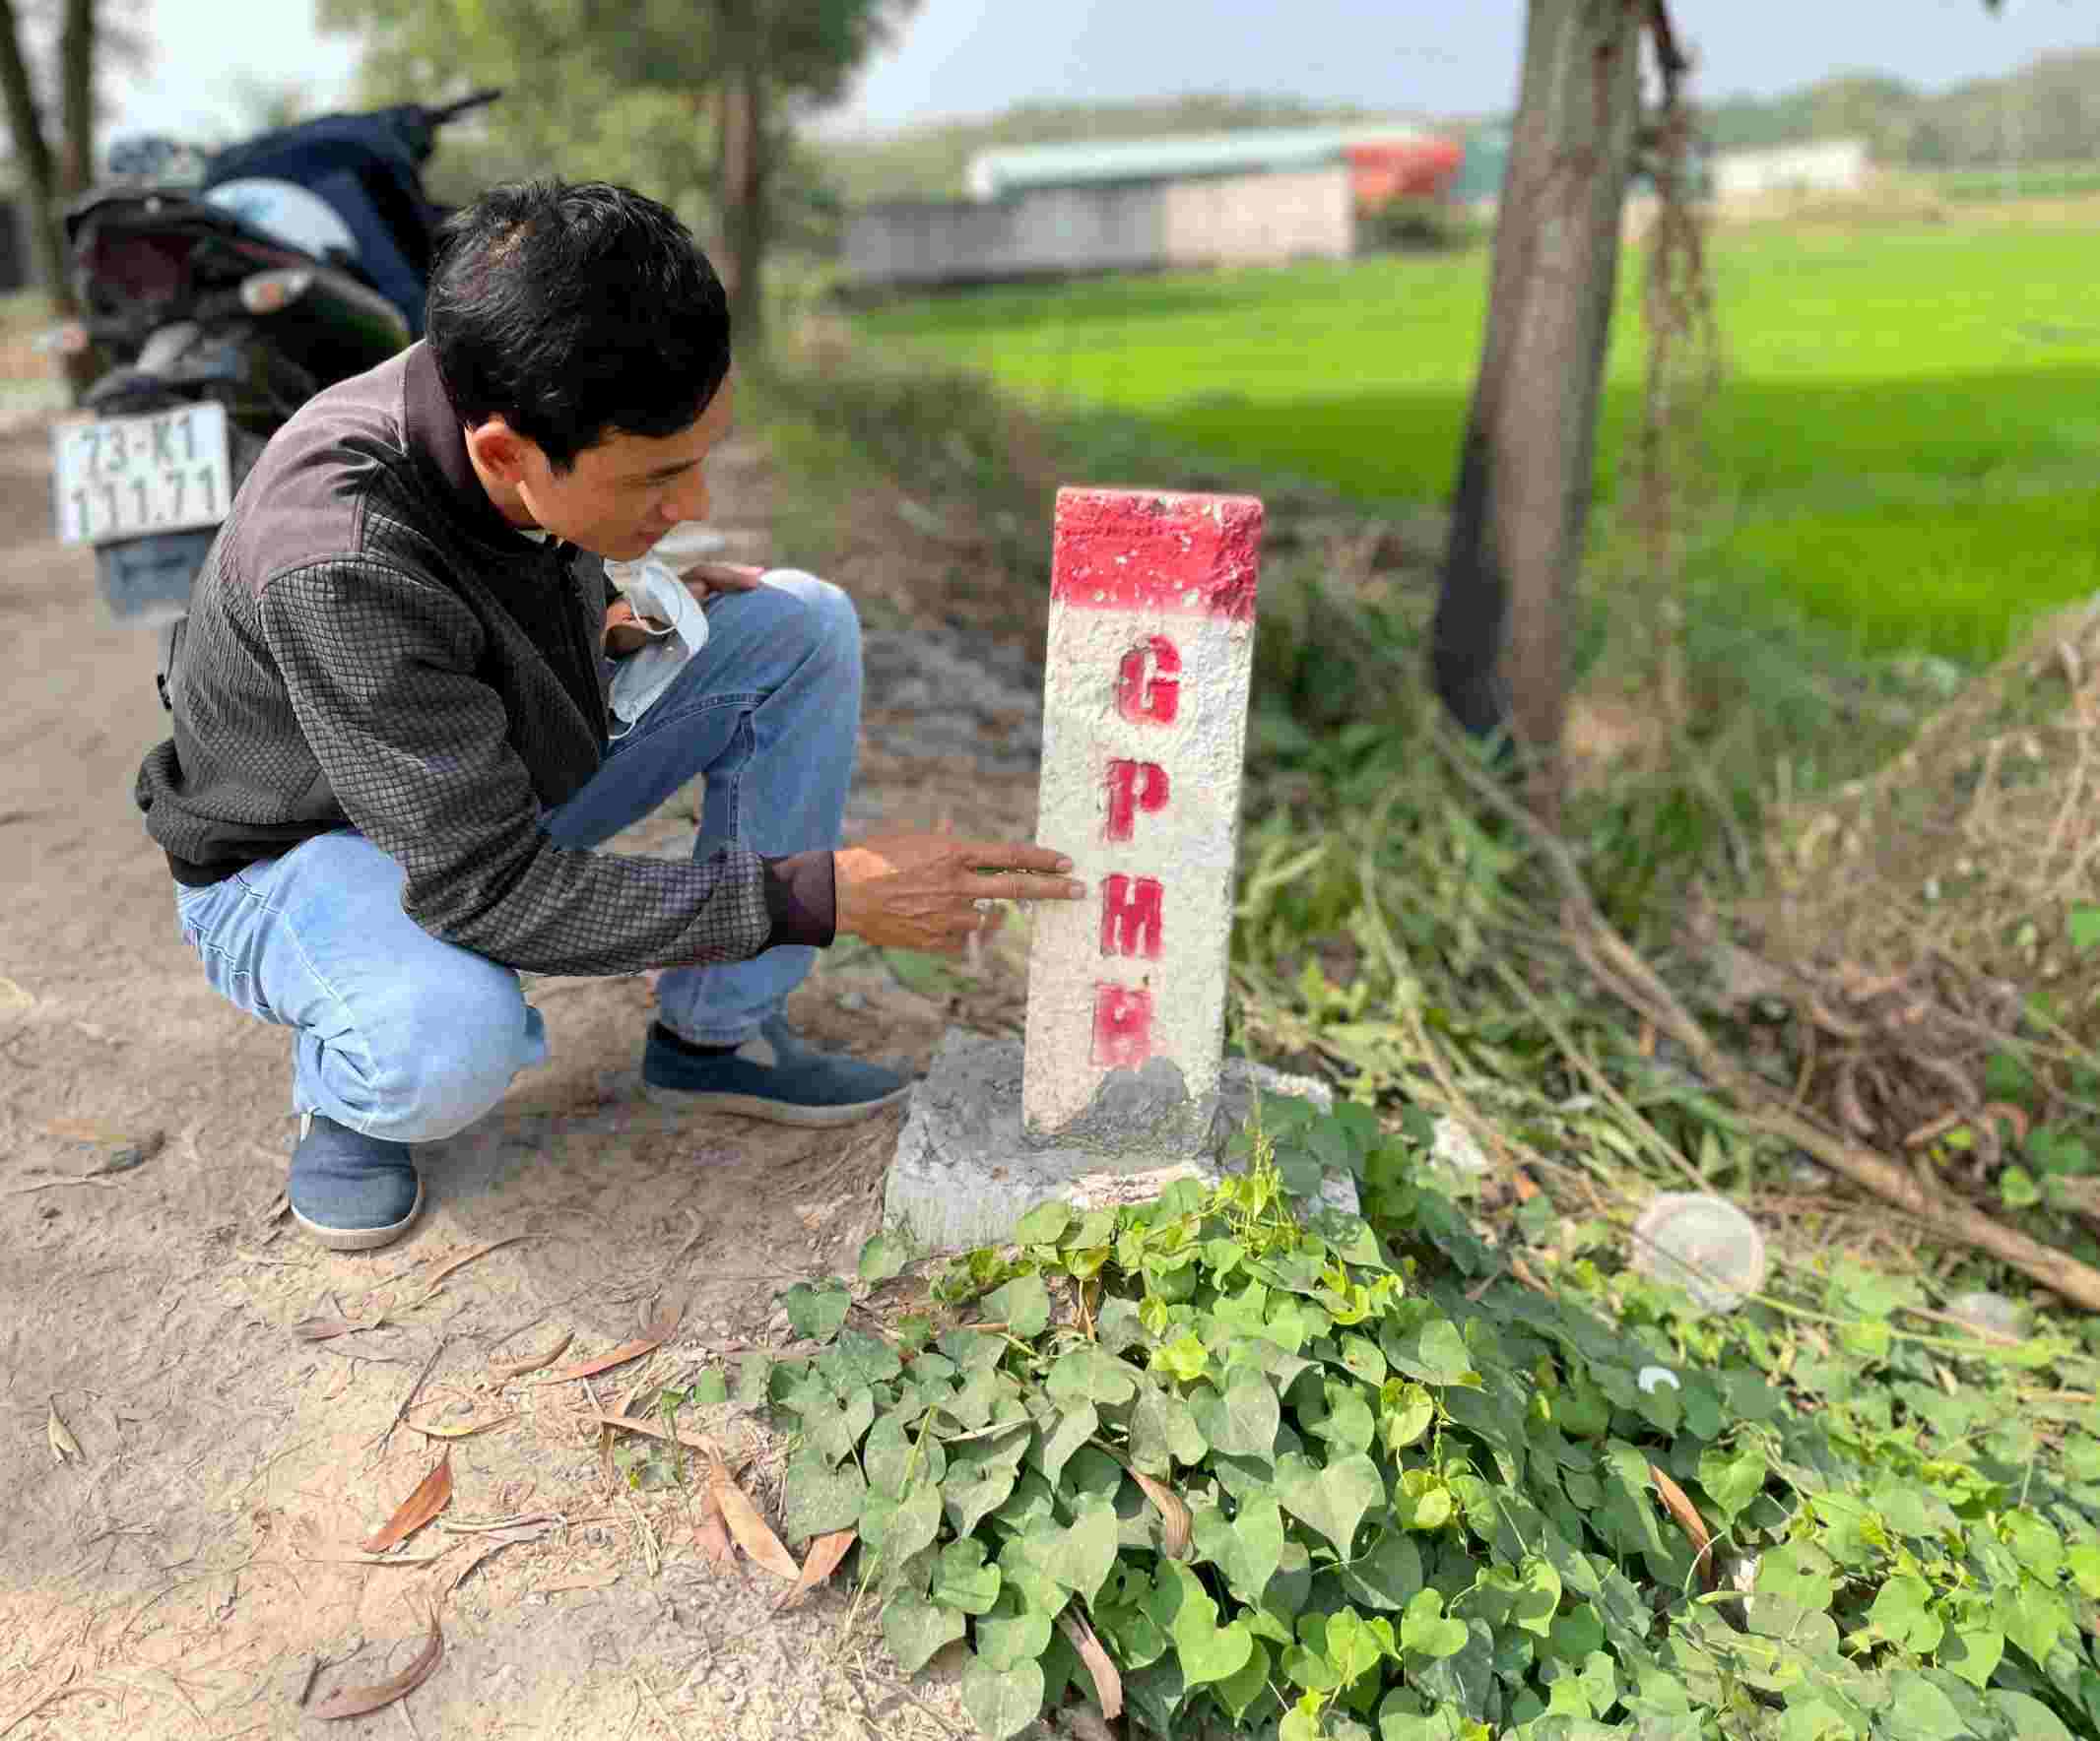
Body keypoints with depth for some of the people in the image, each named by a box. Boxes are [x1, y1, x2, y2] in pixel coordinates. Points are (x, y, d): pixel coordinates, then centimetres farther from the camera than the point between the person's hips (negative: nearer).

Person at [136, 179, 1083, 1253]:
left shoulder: (513, 405, -16)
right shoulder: (341, 567, -38)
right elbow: (490, 893, -35)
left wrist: (613, 625, -12)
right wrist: (823, 895, -35)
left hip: (502, 772, 7)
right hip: (303, 856, -6)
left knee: (804, 626, -10)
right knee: (450, 1045, -42)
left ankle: (715, 1033, -2)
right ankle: (346, 1082, -2)